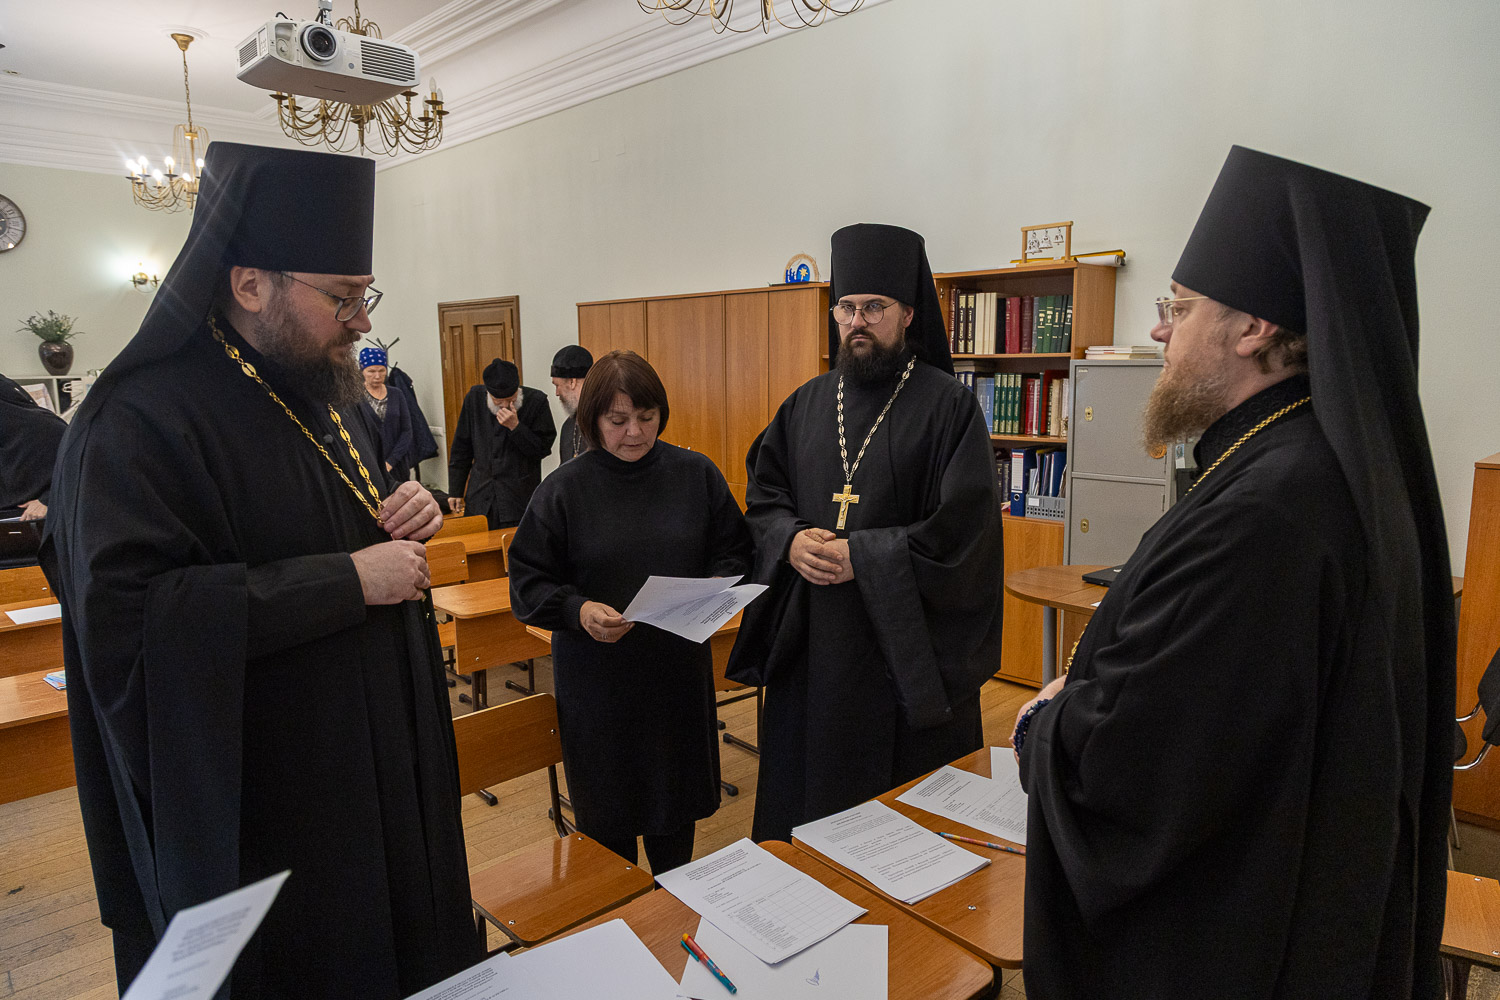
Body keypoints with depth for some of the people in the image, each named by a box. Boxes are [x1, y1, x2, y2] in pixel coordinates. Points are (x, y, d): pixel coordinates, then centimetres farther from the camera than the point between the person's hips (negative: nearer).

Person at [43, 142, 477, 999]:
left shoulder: (321, 397, 9)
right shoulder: (142, 422, -18)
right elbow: (128, 615, -29)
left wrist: (407, 518, -3)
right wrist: (348, 580, -27)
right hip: (256, 814, -7)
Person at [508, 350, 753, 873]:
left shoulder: (696, 474, 0)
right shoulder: (563, 489, -6)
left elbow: (735, 551, 7)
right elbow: (528, 583, -5)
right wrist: (578, 611, -23)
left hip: (679, 671, 2)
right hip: (596, 677, -2)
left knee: (676, 794, 17)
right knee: (607, 812, 11)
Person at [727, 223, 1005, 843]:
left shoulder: (948, 406, -7)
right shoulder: (806, 404, 8)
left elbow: (964, 528, -14)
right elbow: (763, 492, 11)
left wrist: (860, 557, -19)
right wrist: (792, 540, -10)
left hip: (907, 647, -4)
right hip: (812, 646, 5)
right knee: (806, 801, 17)